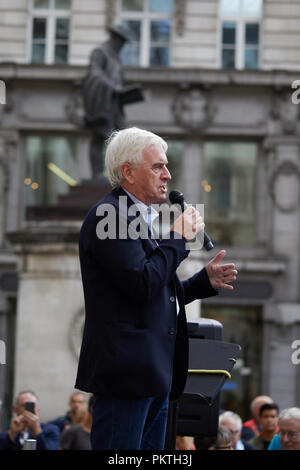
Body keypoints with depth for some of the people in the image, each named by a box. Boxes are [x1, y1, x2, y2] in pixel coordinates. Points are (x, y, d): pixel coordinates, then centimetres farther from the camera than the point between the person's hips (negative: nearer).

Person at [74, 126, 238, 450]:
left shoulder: (139, 216, 20)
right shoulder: (110, 215, -11)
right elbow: (142, 284, -22)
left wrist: (205, 280, 11)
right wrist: (179, 238, -10)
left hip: (154, 375, 10)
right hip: (125, 373, -10)